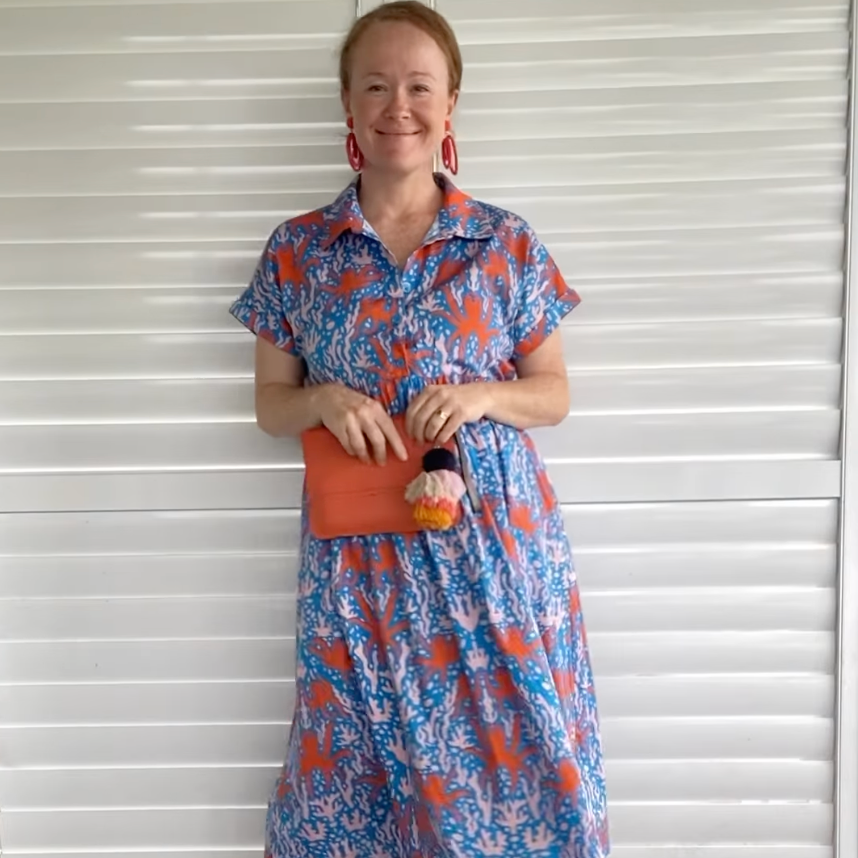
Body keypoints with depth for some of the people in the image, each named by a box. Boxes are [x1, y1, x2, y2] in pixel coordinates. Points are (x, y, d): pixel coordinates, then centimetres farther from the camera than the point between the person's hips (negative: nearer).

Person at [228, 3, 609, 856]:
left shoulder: (507, 244, 1)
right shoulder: (296, 249, 3)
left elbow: (554, 392, 6)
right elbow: (270, 403, 8)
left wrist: (483, 396, -13)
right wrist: (325, 400, -13)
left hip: (493, 542, 0)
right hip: (358, 553, 1)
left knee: (508, 756, 6)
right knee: (358, 764, 8)